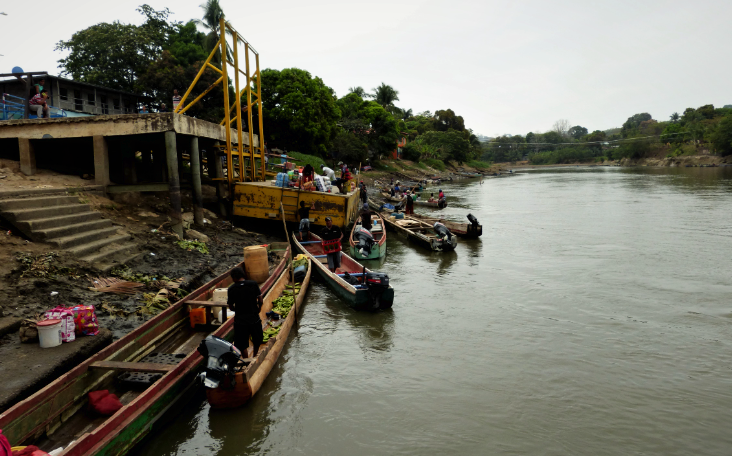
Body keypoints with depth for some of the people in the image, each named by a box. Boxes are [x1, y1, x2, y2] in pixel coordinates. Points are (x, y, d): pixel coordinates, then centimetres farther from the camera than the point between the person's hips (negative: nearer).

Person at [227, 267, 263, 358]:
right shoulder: (253, 284, -7)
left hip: (240, 320, -1)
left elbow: (231, 307, -3)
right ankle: (254, 358, 40)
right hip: (254, 317, 1)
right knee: (257, 340, 25)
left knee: (242, 345, 12)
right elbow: (260, 301, -6)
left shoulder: (231, 289, -8)